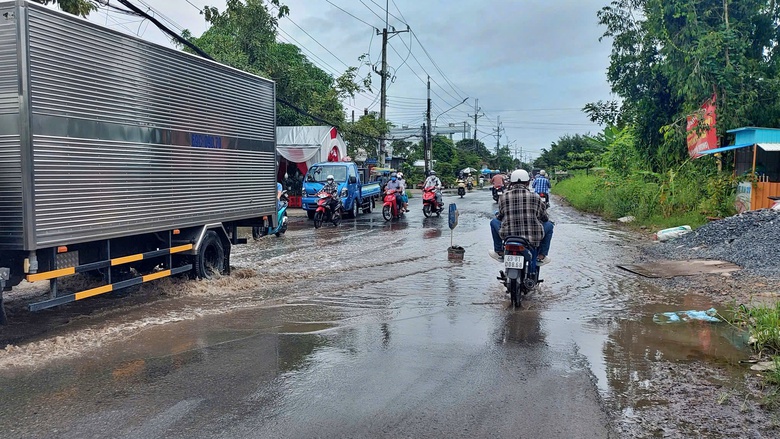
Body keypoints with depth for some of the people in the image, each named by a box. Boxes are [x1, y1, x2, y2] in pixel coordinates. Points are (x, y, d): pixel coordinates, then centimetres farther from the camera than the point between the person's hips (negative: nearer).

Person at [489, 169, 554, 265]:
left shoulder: (504, 197, -1)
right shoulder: (535, 197, -2)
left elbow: (500, 216, 13)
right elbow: (544, 217, 11)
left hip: (508, 236, 1)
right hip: (533, 238, -1)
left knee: (494, 222, 28)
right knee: (549, 225, 27)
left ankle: (499, 253, 29)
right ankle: (541, 256, 23)